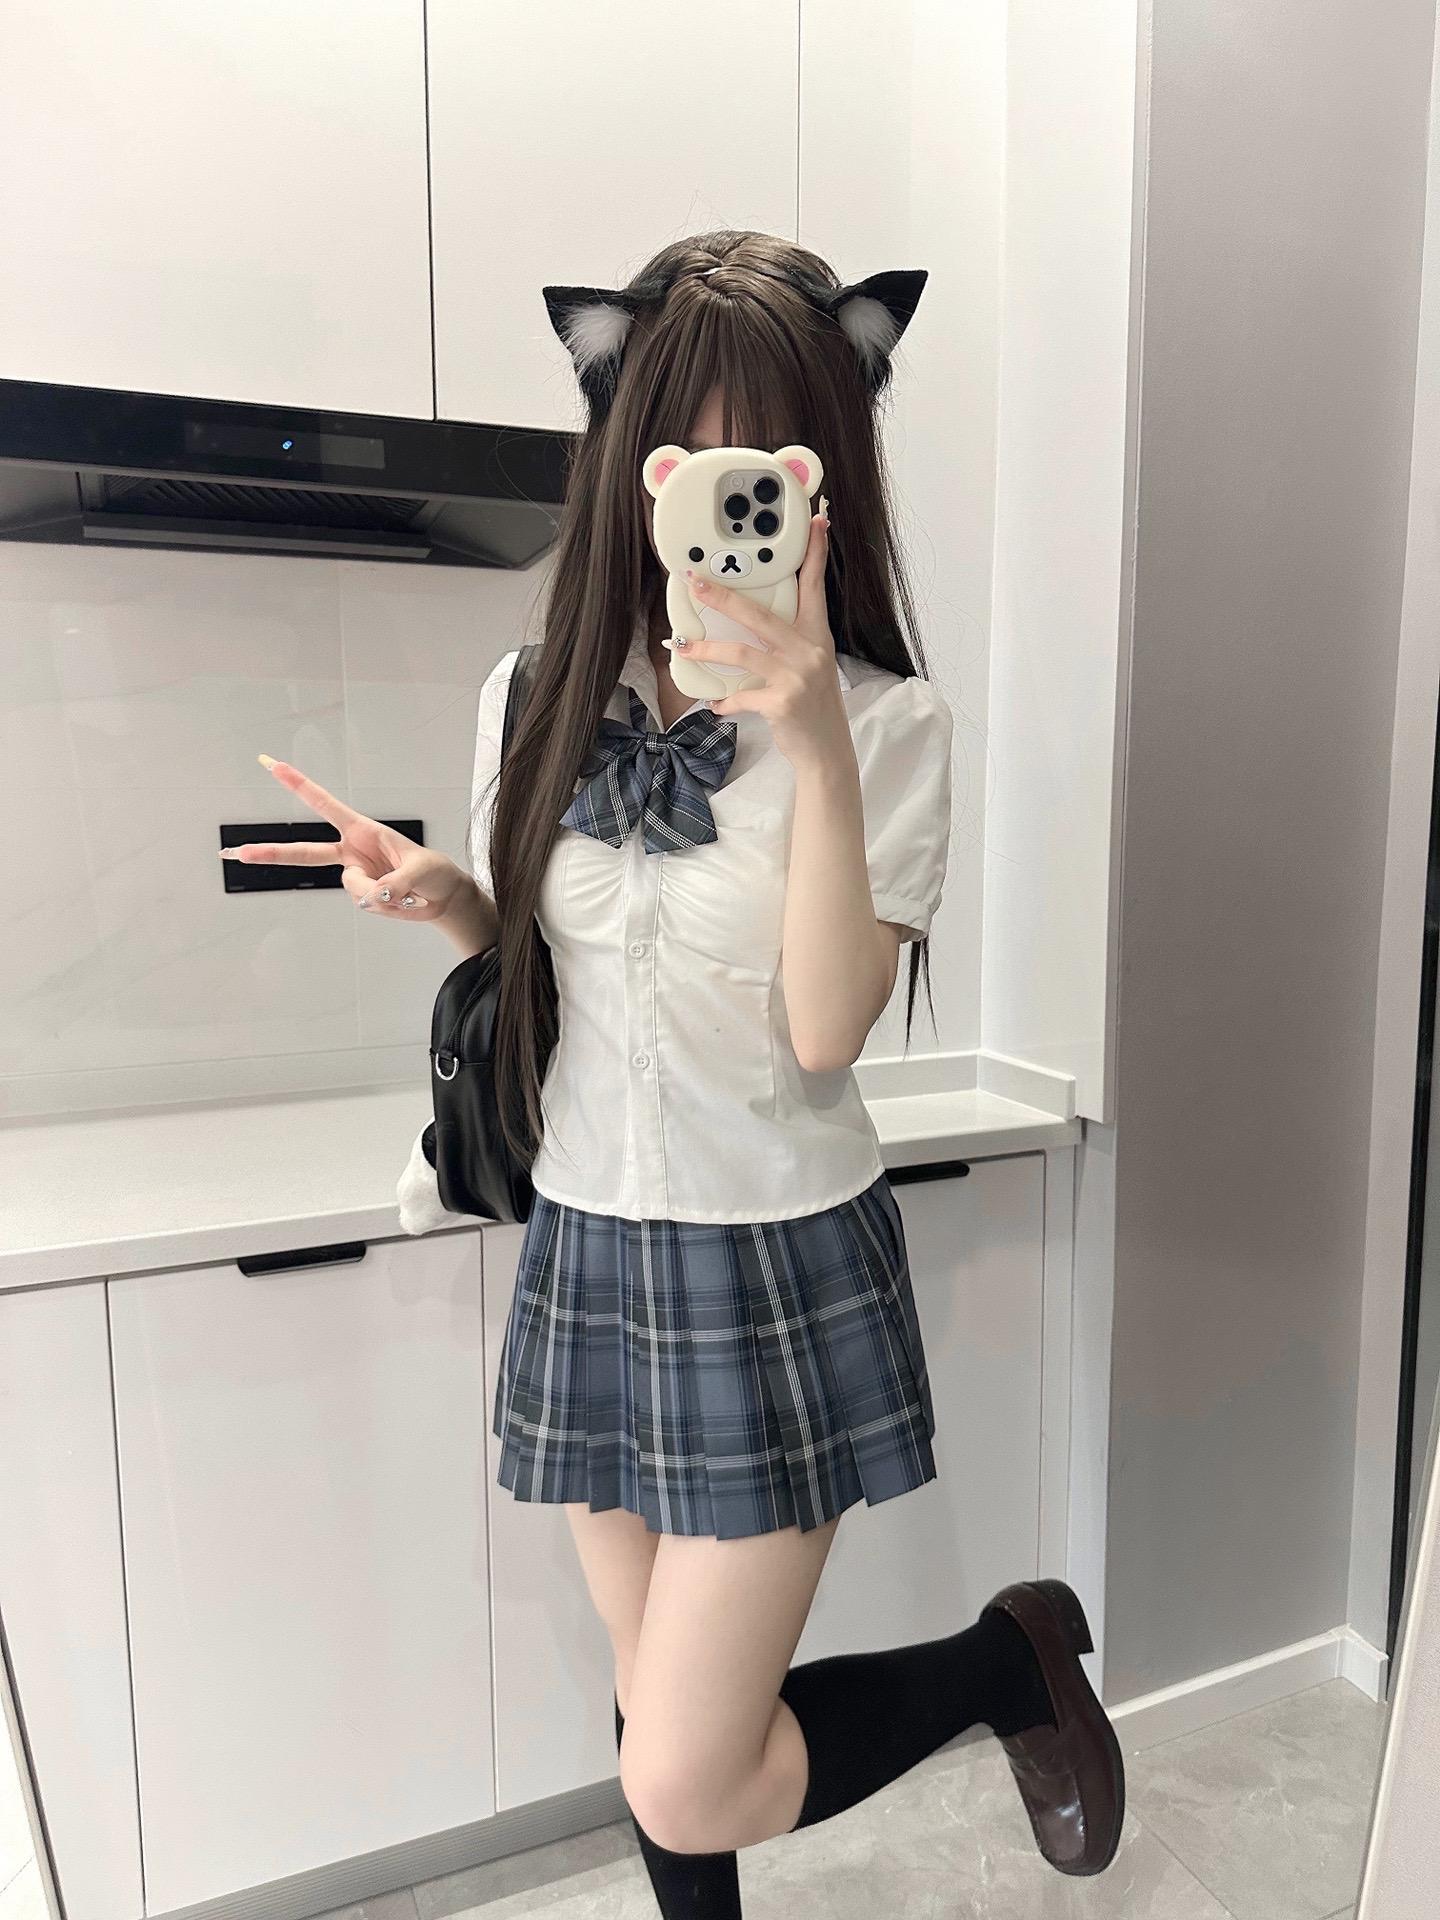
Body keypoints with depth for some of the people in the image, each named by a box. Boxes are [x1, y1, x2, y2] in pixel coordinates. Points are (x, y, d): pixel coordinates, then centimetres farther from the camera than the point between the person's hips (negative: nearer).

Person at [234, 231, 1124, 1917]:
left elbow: (823, 1028, -20)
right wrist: (442, 898, -9)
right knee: (657, 1710, 19)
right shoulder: (538, 698, 0)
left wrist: (814, 740, -27)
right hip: (587, 1249, 4)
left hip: (783, 1268, -4)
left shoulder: (885, 721, -11)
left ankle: (1018, 1653, 26)